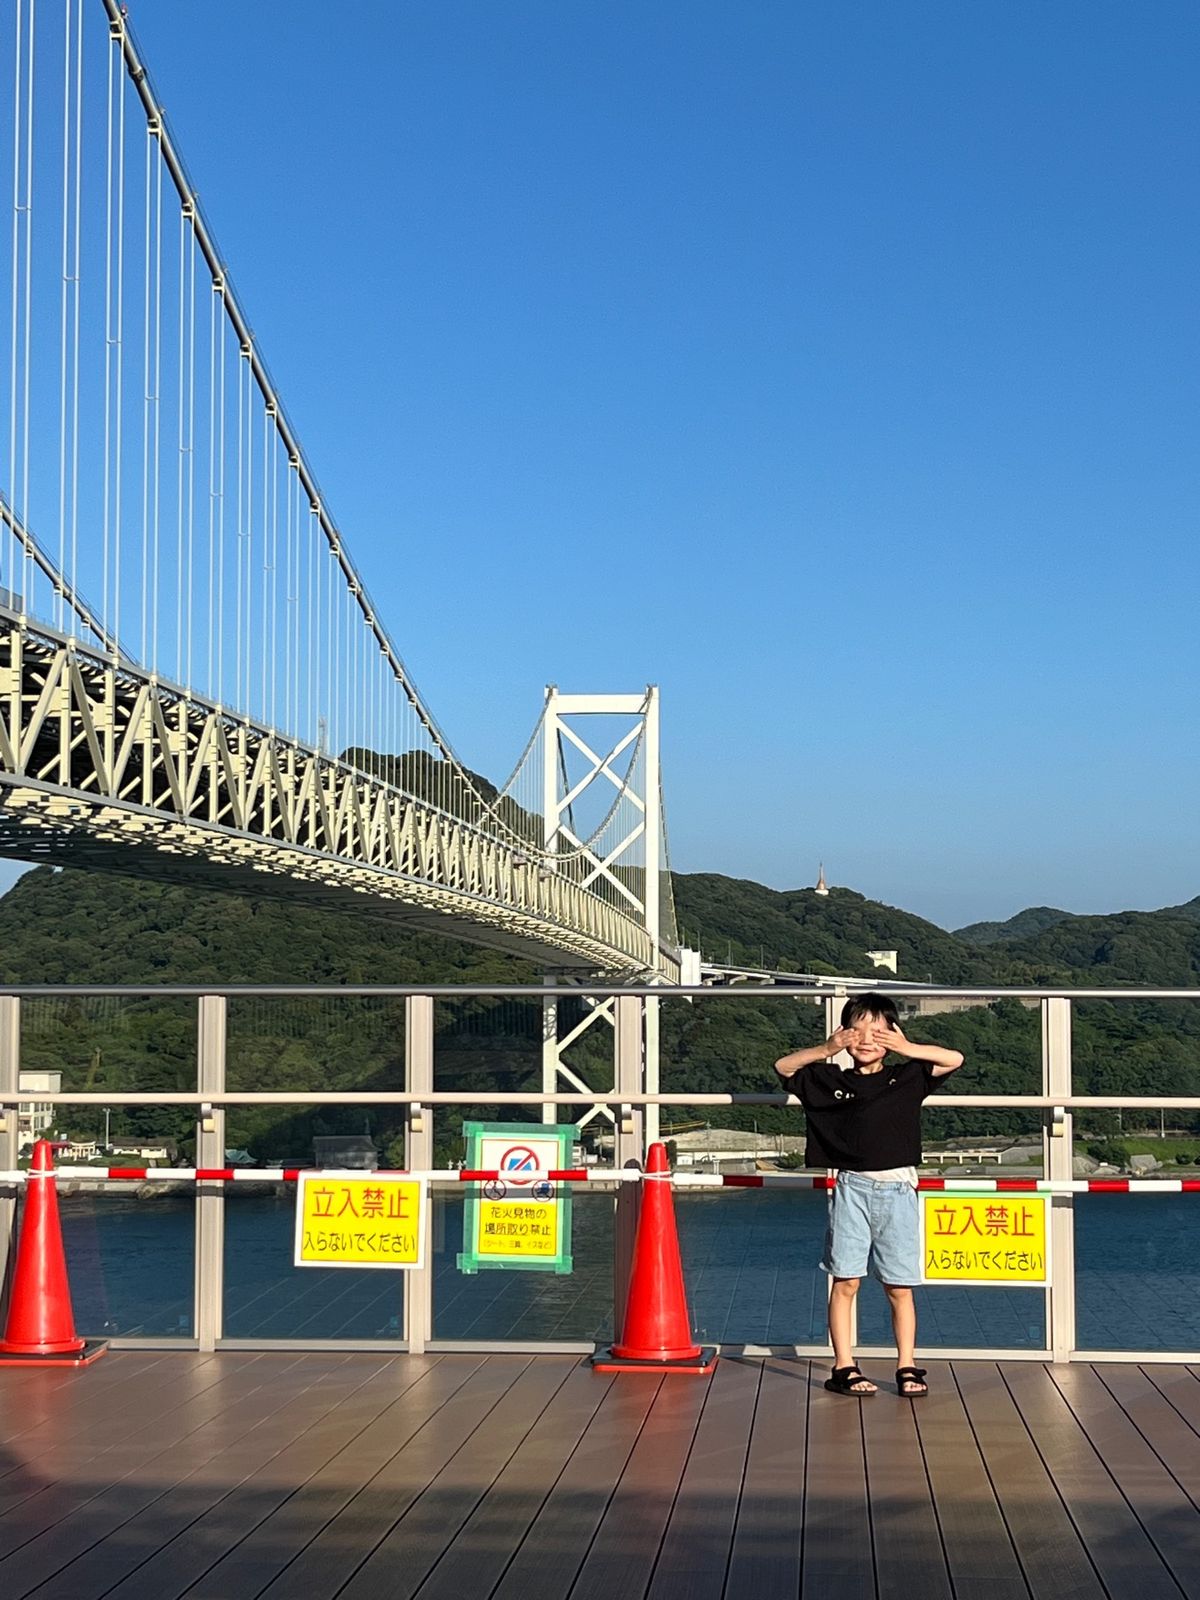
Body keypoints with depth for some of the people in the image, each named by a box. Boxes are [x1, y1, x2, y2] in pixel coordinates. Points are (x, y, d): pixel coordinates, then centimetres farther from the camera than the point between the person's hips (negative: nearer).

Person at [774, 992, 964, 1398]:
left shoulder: (907, 1077, 6)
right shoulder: (832, 1079, 7)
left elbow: (954, 1059, 3)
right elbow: (783, 1067, 10)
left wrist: (907, 1048, -5)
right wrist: (825, 1050, -3)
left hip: (897, 1188, 0)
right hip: (851, 1187, 0)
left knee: (899, 1287, 4)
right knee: (845, 1282, -1)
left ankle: (907, 1368, 11)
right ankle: (844, 1367, 6)